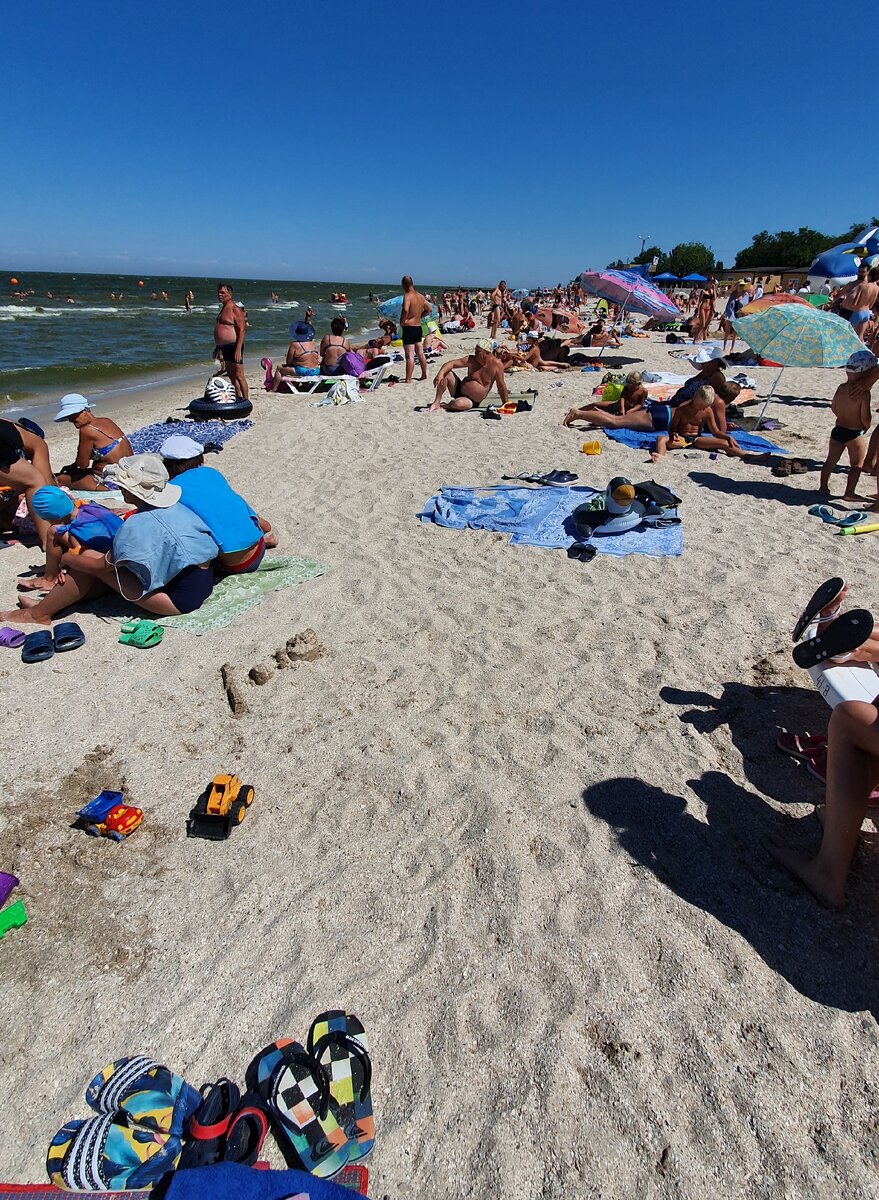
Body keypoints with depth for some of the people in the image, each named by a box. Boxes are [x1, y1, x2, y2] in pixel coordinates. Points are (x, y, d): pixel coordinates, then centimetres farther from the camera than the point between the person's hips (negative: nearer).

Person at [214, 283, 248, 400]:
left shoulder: (235, 309, -11)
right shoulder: (223, 308, 17)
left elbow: (242, 330, -18)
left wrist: (238, 349, -25)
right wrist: (217, 347, 23)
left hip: (233, 346, -10)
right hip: (224, 347, 10)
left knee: (239, 376, -9)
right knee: (231, 375, 14)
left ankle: (246, 400, -5)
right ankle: (238, 398, 22)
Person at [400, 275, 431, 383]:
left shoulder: (408, 295, -15)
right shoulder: (420, 296, 10)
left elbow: (406, 310, -31)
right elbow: (428, 310, 22)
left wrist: (402, 321, -16)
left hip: (409, 328, -8)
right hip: (418, 327, 8)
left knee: (410, 355, -9)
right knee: (420, 353, 18)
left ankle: (408, 379, -8)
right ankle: (424, 375, 29)